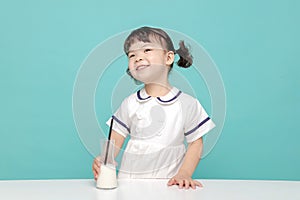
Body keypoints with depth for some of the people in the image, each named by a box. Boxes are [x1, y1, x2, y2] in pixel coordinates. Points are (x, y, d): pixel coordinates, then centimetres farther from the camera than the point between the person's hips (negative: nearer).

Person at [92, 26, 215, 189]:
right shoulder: (129, 104, 8)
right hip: (128, 180, 2)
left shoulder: (187, 104, 1)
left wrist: (184, 174, -9)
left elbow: (196, 143, 5)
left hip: (167, 183, -2)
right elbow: (115, 141, 6)